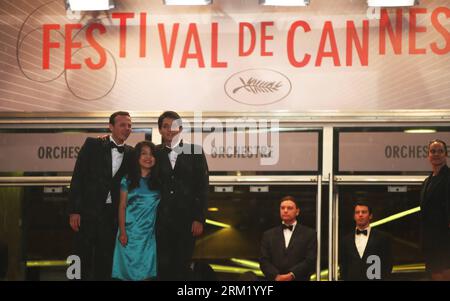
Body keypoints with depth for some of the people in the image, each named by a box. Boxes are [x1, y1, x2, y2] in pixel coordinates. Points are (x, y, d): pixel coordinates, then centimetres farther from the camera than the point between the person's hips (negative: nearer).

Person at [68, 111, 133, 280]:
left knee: (105, 262, 7)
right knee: (84, 259, 0)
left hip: (113, 215, 3)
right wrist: (74, 211, -10)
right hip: (88, 211, -3)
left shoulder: (130, 153, 7)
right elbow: (77, 177, -4)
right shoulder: (92, 145, -2)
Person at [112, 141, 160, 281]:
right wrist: (122, 232, -6)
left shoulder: (158, 181, 5)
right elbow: (122, 206, 1)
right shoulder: (128, 180, 3)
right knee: (129, 270, 3)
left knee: (146, 271, 0)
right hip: (130, 231, -1)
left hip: (150, 233, 1)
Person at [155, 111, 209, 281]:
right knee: (163, 266, -2)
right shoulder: (155, 153, 7)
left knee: (183, 266, 3)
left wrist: (199, 219, -4)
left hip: (187, 220, 0)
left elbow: (202, 187, 1)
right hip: (162, 220, 1)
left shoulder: (195, 152, 3)